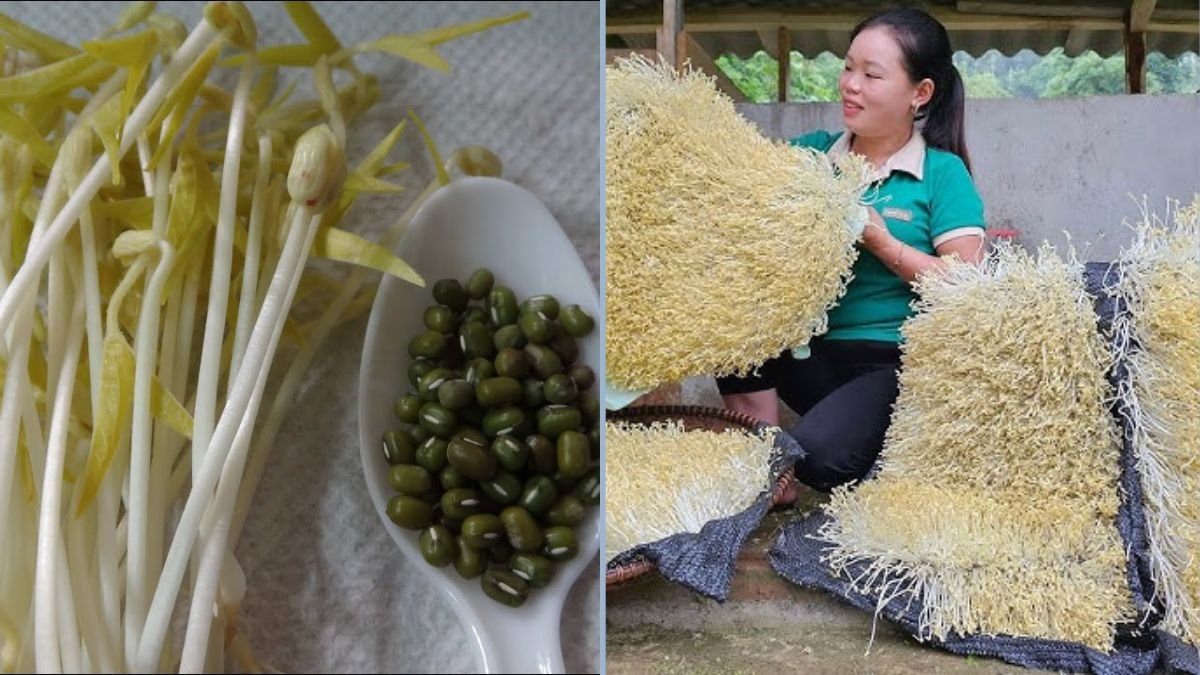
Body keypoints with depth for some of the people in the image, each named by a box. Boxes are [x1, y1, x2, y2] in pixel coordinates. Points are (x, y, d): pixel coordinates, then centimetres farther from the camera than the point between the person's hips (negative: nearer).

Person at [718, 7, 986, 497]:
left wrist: (881, 241, -15)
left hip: (895, 362, -4)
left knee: (819, 456, -31)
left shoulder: (942, 172, -1)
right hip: (811, 351, 5)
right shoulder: (812, 153, 10)